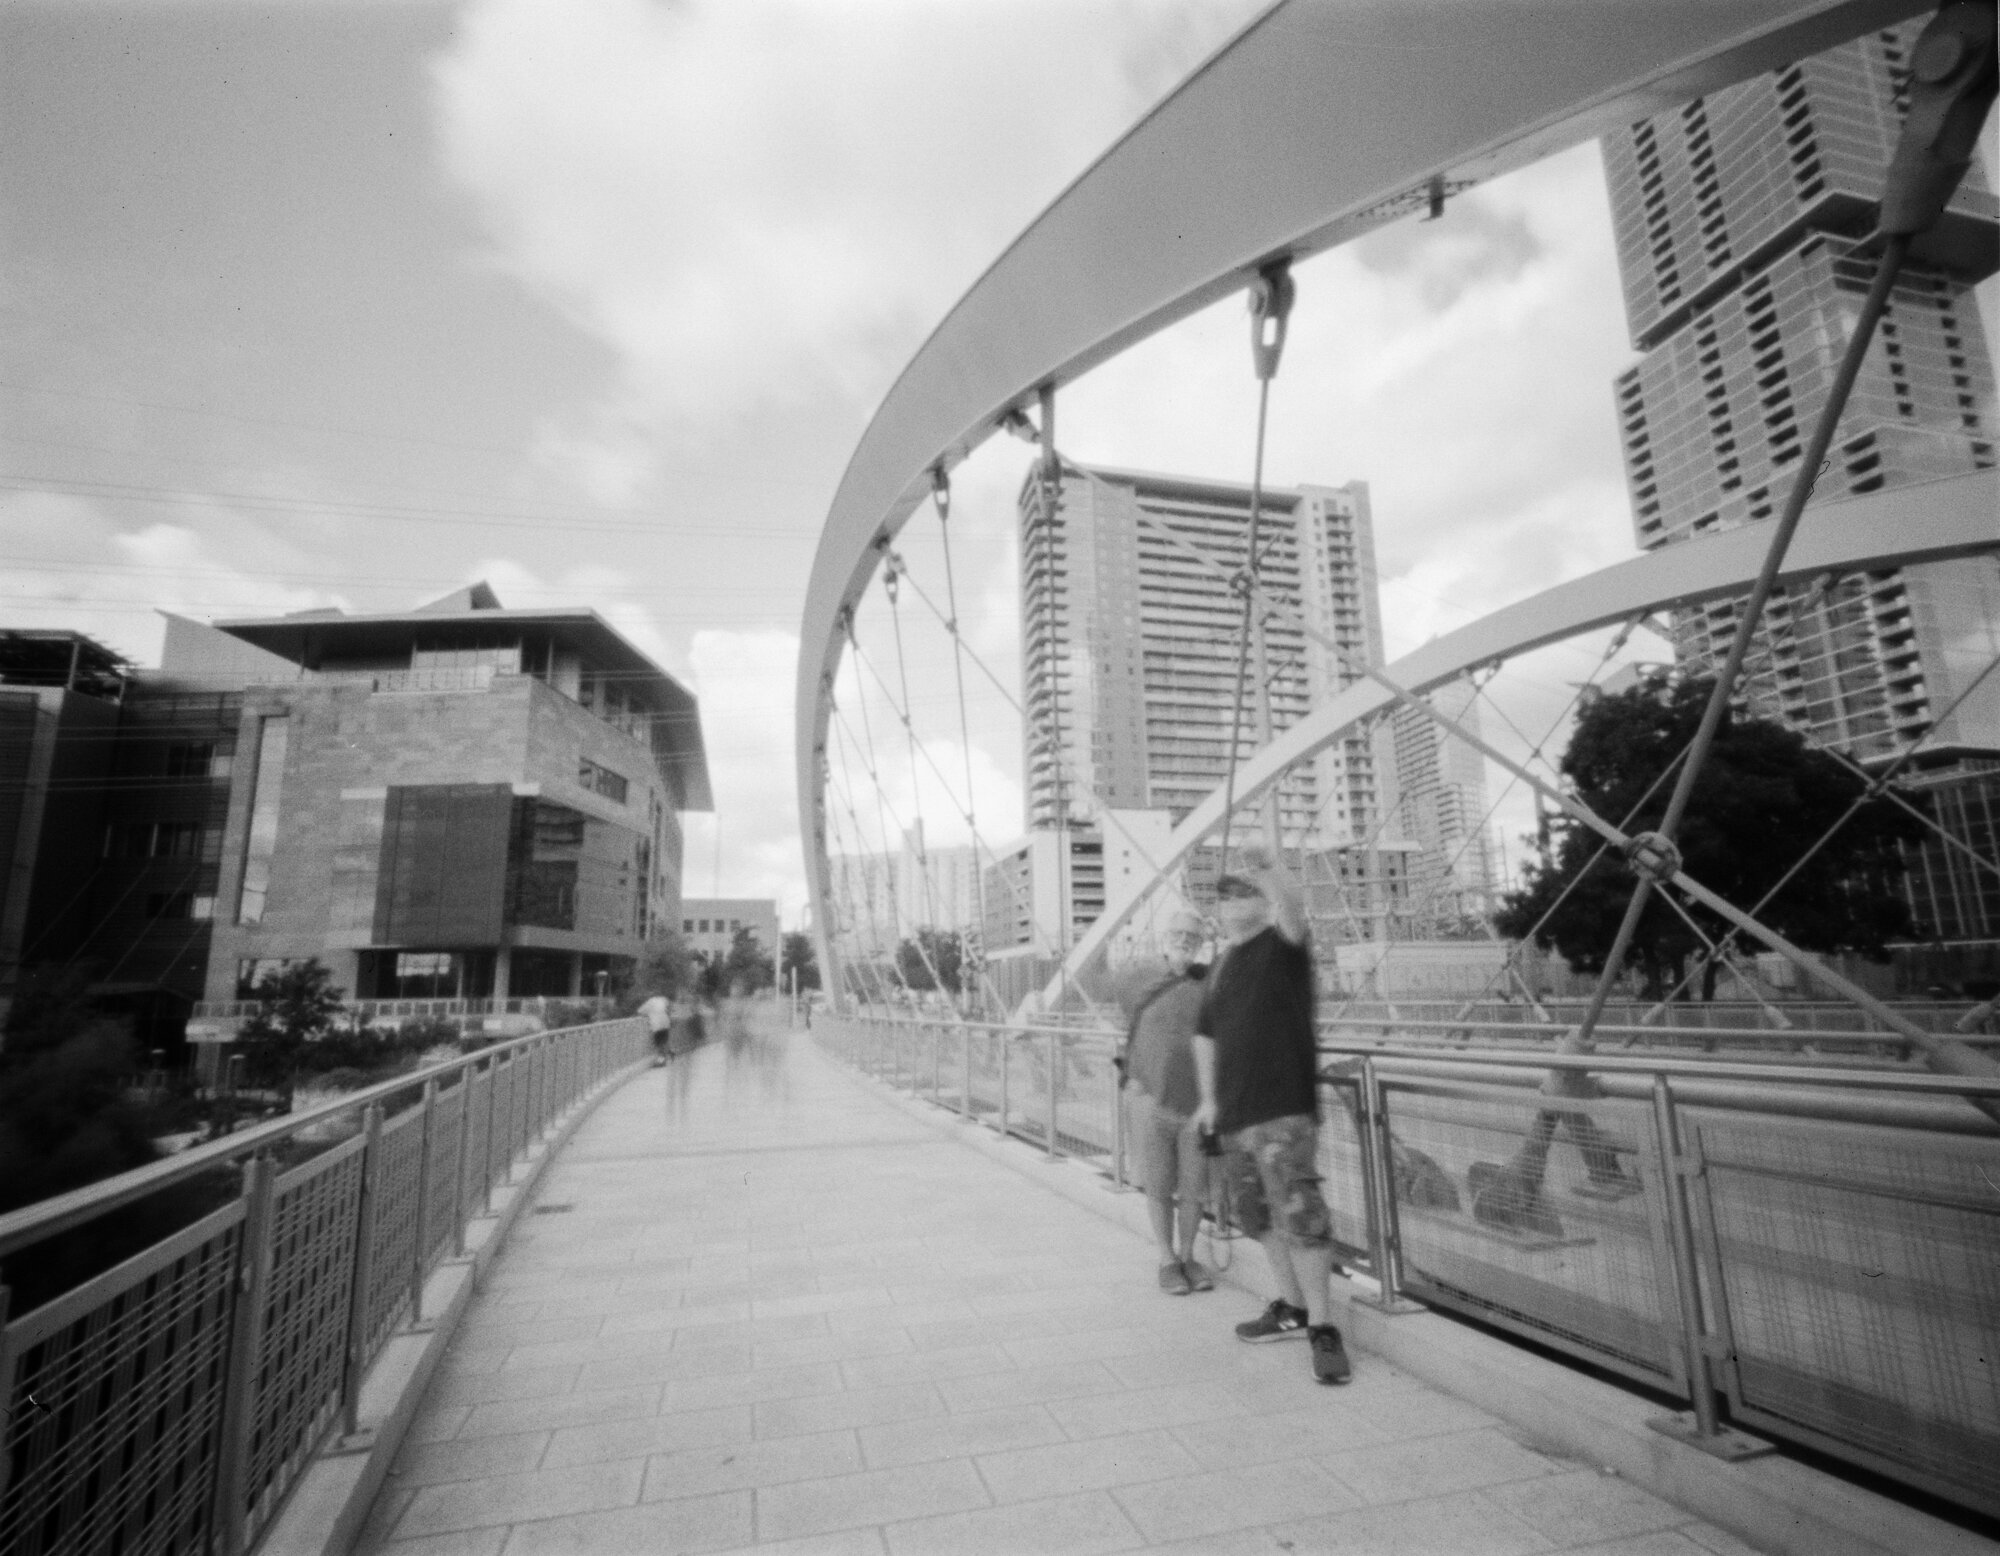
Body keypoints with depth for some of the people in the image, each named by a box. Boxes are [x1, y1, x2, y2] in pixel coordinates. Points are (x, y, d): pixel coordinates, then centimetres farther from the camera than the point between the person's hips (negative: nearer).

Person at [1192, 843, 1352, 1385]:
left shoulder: (1282, 945, -4)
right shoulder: (1220, 966, 15)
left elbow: (1294, 903, -28)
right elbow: (1205, 1034, 24)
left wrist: (1267, 869, -47)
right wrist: (1208, 1096, 19)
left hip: (1284, 1107, -7)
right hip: (1235, 1112, 8)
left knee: (1299, 1212, -11)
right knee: (1258, 1214, 16)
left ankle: (1322, 1327, 3)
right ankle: (1292, 1308, 32)